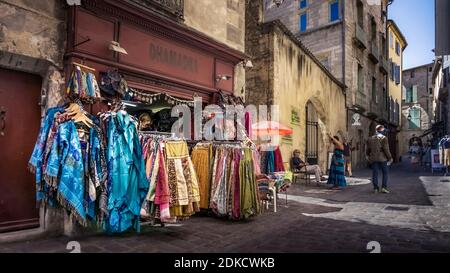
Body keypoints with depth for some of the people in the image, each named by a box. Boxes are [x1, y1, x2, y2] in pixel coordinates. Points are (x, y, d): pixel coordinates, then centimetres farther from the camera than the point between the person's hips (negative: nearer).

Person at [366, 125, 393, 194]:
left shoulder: (371, 138, 8)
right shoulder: (384, 138, -7)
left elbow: (368, 149, 13)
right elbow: (386, 149, -13)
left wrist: (368, 155, 31)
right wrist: (390, 158, -3)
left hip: (373, 159, 4)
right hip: (382, 158, -4)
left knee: (375, 173, 6)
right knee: (385, 173, 7)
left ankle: (376, 188, 7)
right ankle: (384, 187, -1)